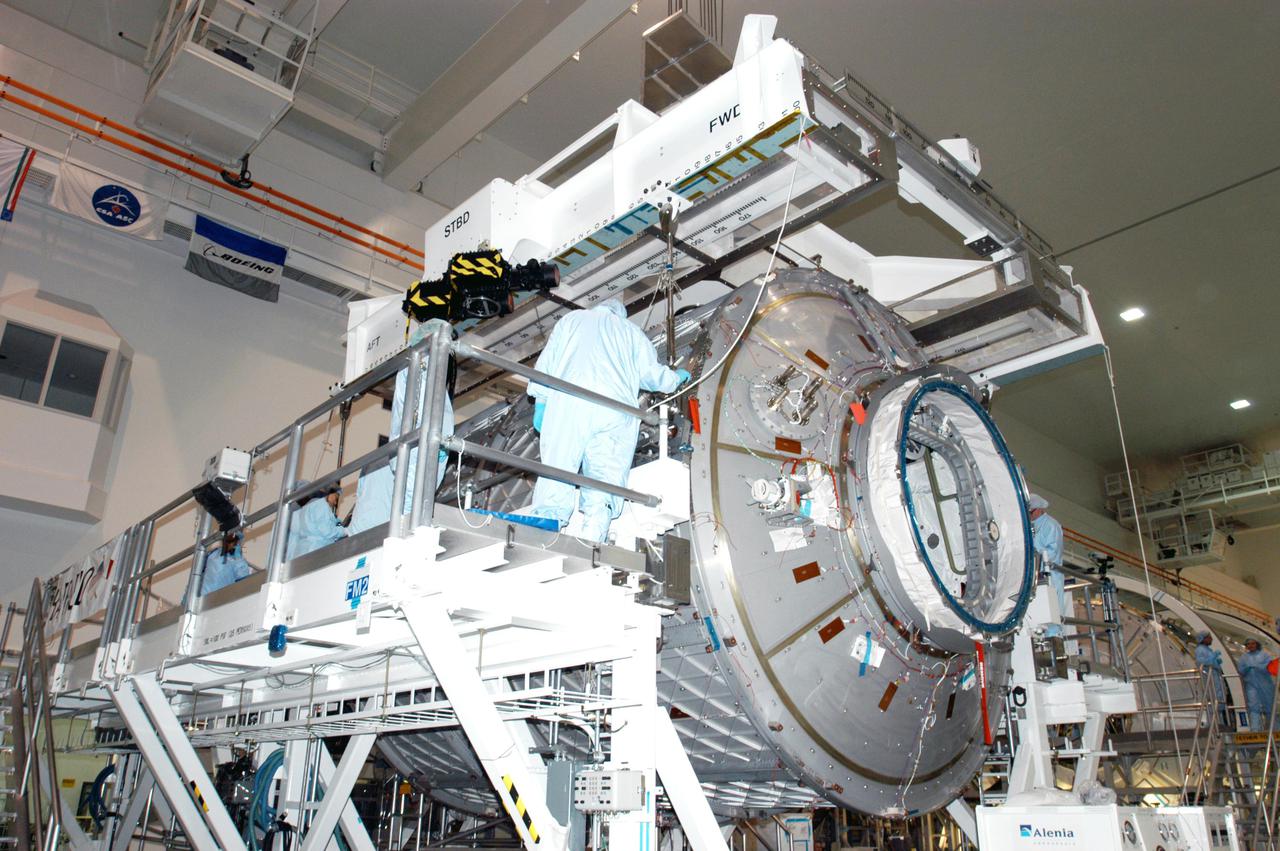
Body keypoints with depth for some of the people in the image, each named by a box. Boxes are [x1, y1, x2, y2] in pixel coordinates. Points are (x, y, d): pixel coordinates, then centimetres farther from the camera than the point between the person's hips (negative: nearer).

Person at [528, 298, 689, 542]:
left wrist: (540, 403, 20)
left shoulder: (572, 319, 29)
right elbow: (655, 375, 29)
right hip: (616, 409, 1)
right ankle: (592, 538, -35)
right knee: (606, 474, -11)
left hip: (568, 401, 0)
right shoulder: (632, 331, 30)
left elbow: (546, 362, 19)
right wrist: (678, 376, 49)